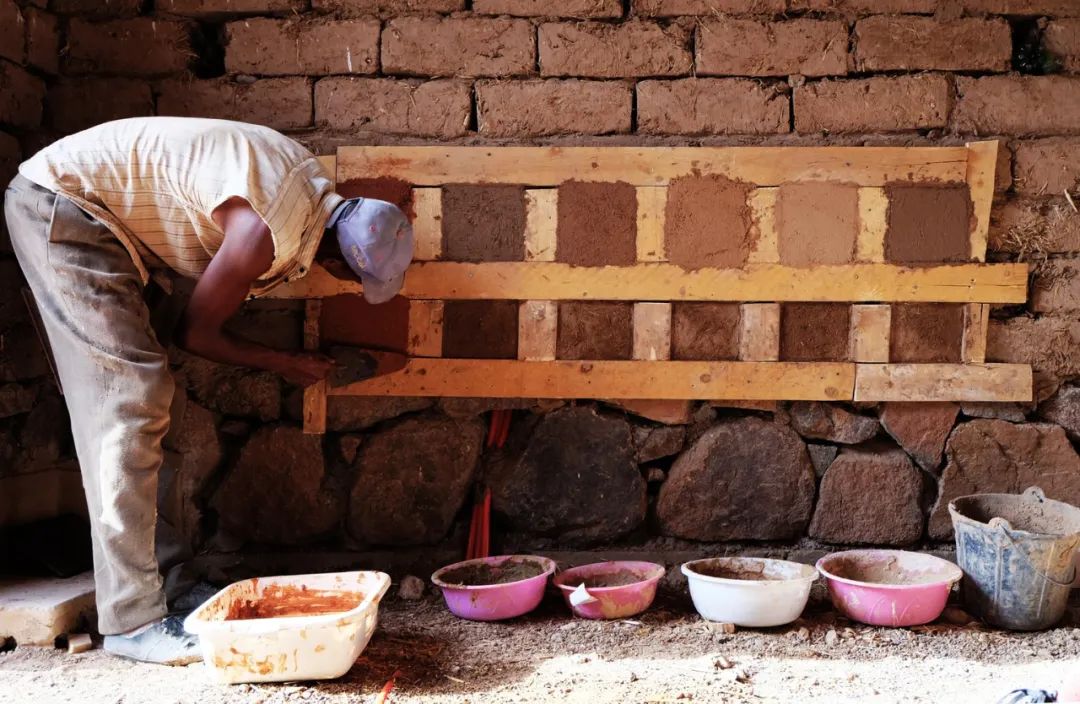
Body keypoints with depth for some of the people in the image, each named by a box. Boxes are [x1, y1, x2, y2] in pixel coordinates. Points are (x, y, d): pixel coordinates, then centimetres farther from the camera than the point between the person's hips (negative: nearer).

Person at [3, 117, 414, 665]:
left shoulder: (309, 180, 0)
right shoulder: (269, 234, -26)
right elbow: (195, 333, -14)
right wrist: (284, 364, 1)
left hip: (64, 201, 10)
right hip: (61, 206, -10)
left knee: (124, 398, 9)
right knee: (129, 400, -15)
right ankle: (133, 619, -12)